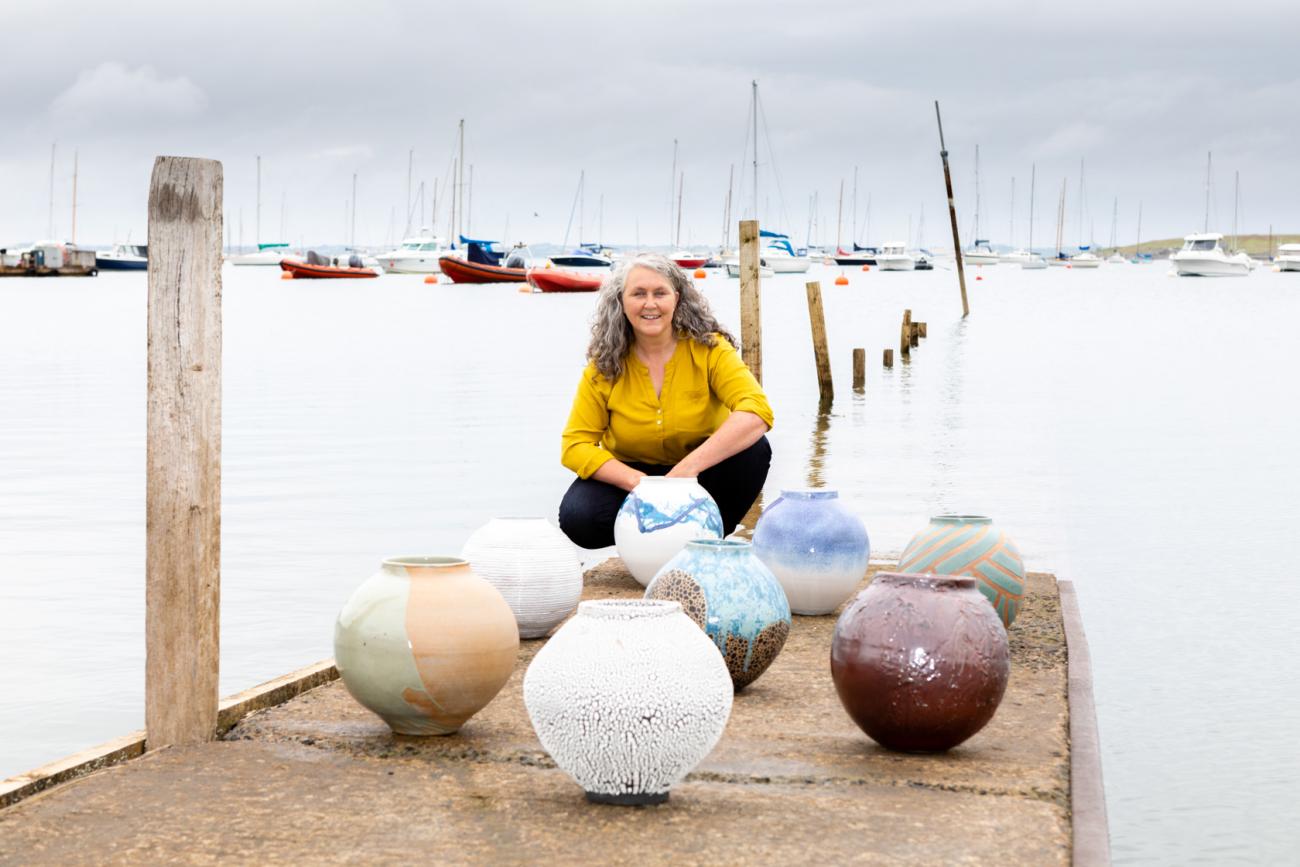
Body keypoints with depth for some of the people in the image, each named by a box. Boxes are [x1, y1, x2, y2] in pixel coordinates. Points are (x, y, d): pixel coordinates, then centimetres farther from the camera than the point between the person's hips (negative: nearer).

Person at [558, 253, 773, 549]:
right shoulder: (604, 366, -11)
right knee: (577, 516, -29)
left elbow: (756, 412, -31)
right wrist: (639, 481, -31)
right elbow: (575, 445, -14)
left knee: (753, 449, -30)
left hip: (699, 478, 0)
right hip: (632, 475, 1)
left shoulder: (709, 349, -16)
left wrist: (687, 469, -41)